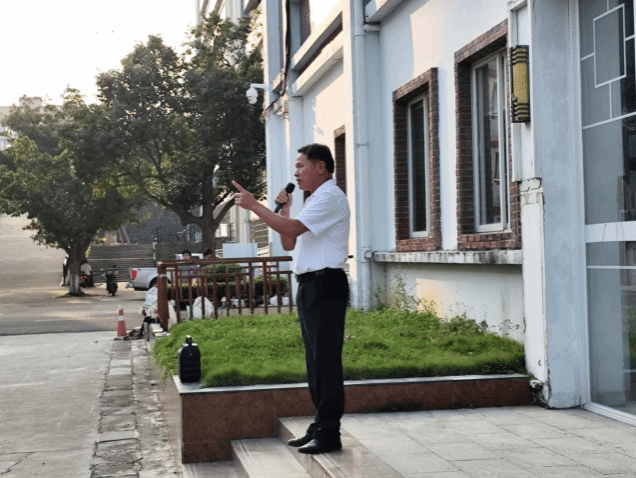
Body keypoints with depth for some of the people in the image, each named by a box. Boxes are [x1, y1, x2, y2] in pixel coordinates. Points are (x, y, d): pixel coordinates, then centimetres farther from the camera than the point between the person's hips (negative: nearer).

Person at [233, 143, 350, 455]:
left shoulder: (330, 198, -11)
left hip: (325, 285, -11)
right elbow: (288, 244, 21)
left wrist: (253, 205, -16)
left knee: (326, 359, -8)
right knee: (316, 359, 13)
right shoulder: (316, 200, 23)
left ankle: (328, 433, -5)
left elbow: (292, 229, -22)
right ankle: (320, 427, 20)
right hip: (310, 286, 11)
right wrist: (283, 209, 10)